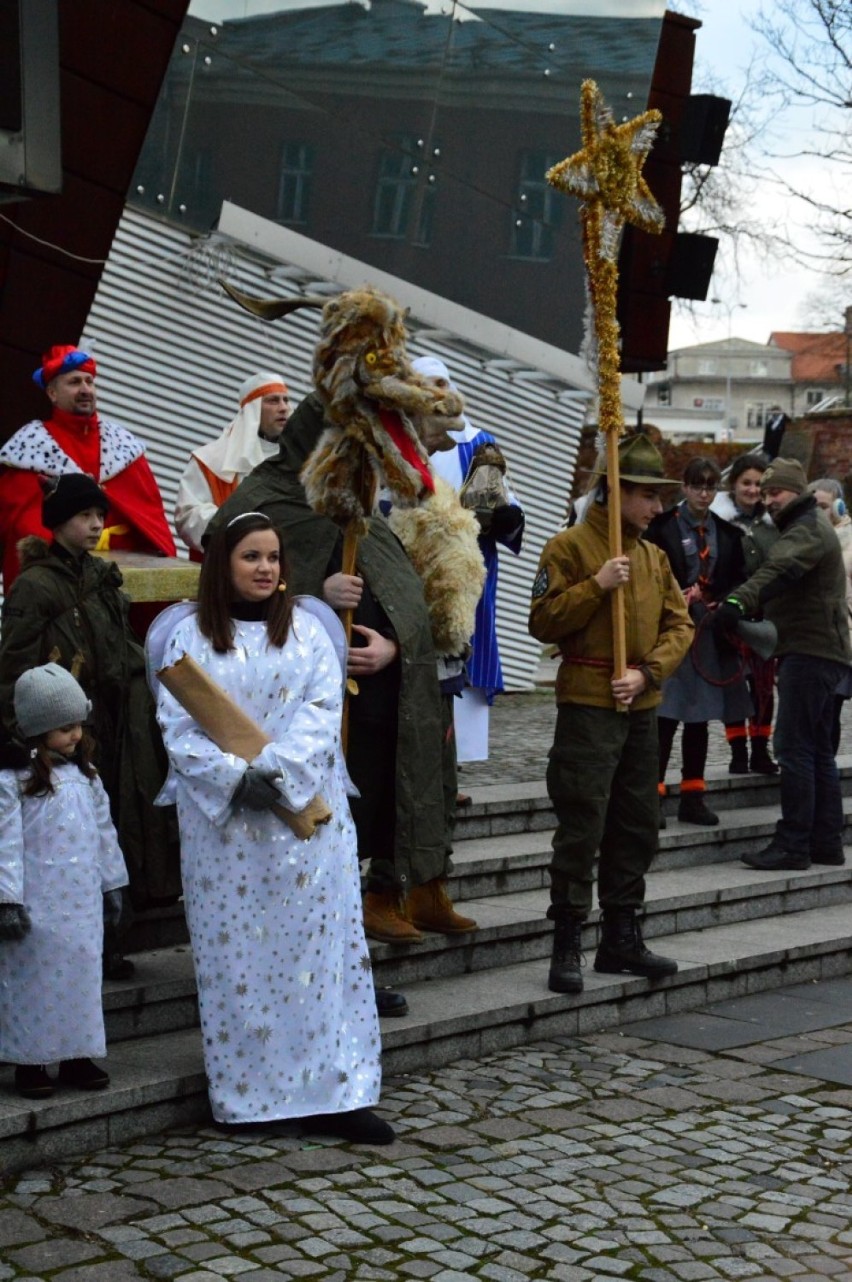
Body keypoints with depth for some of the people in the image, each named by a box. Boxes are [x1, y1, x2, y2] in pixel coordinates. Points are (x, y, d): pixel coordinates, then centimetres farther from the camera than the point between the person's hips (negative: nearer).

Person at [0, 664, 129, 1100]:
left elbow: (103, 830, 16)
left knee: (82, 976, 11)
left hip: (82, 903, 6)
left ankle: (77, 1056, 22)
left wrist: (111, 884, 18)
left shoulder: (83, 773, 10)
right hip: (37, 906, -6)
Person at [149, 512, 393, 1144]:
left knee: (317, 944, 0)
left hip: (305, 812, 1)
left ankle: (331, 1091, 3)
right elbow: (179, 726, -4)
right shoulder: (190, 636, 3)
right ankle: (244, 1094, 10)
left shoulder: (307, 628, 7)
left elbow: (322, 709, -3)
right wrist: (235, 779, -17)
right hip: (222, 819, -1)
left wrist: (279, 772, -17)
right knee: (234, 952, 2)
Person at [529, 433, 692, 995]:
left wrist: (648, 672, -7)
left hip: (641, 708, 7)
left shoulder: (654, 556, 13)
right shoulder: (570, 547, -5)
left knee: (638, 827, 12)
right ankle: (567, 945, 1)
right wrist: (597, 585, -20)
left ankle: (622, 939, 22)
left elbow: (680, 624, 9)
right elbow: (544, 622, -10)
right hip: (588, 706, -7)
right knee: (582, 828, -6)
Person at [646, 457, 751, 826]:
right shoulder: (662, 526, -4)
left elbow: (739, 580, 11)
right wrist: (680, 600, -13)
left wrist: (719, 605, -5)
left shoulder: (727, 532, 10)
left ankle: (692, 797, 17)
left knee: (699, 718, 11)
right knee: (666, 716, -8)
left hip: (710, 633, 5)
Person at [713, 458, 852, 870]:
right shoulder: (810, 527, 24)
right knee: (818, 749, 14)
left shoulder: (807, 530, -11)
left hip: (809, 653, -11)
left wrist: (740, 601, -45)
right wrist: (743, 606, 6)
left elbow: (778, 571, -31)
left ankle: (793, 844, -10)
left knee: (793, 747, -11)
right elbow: (782, 577, 20)